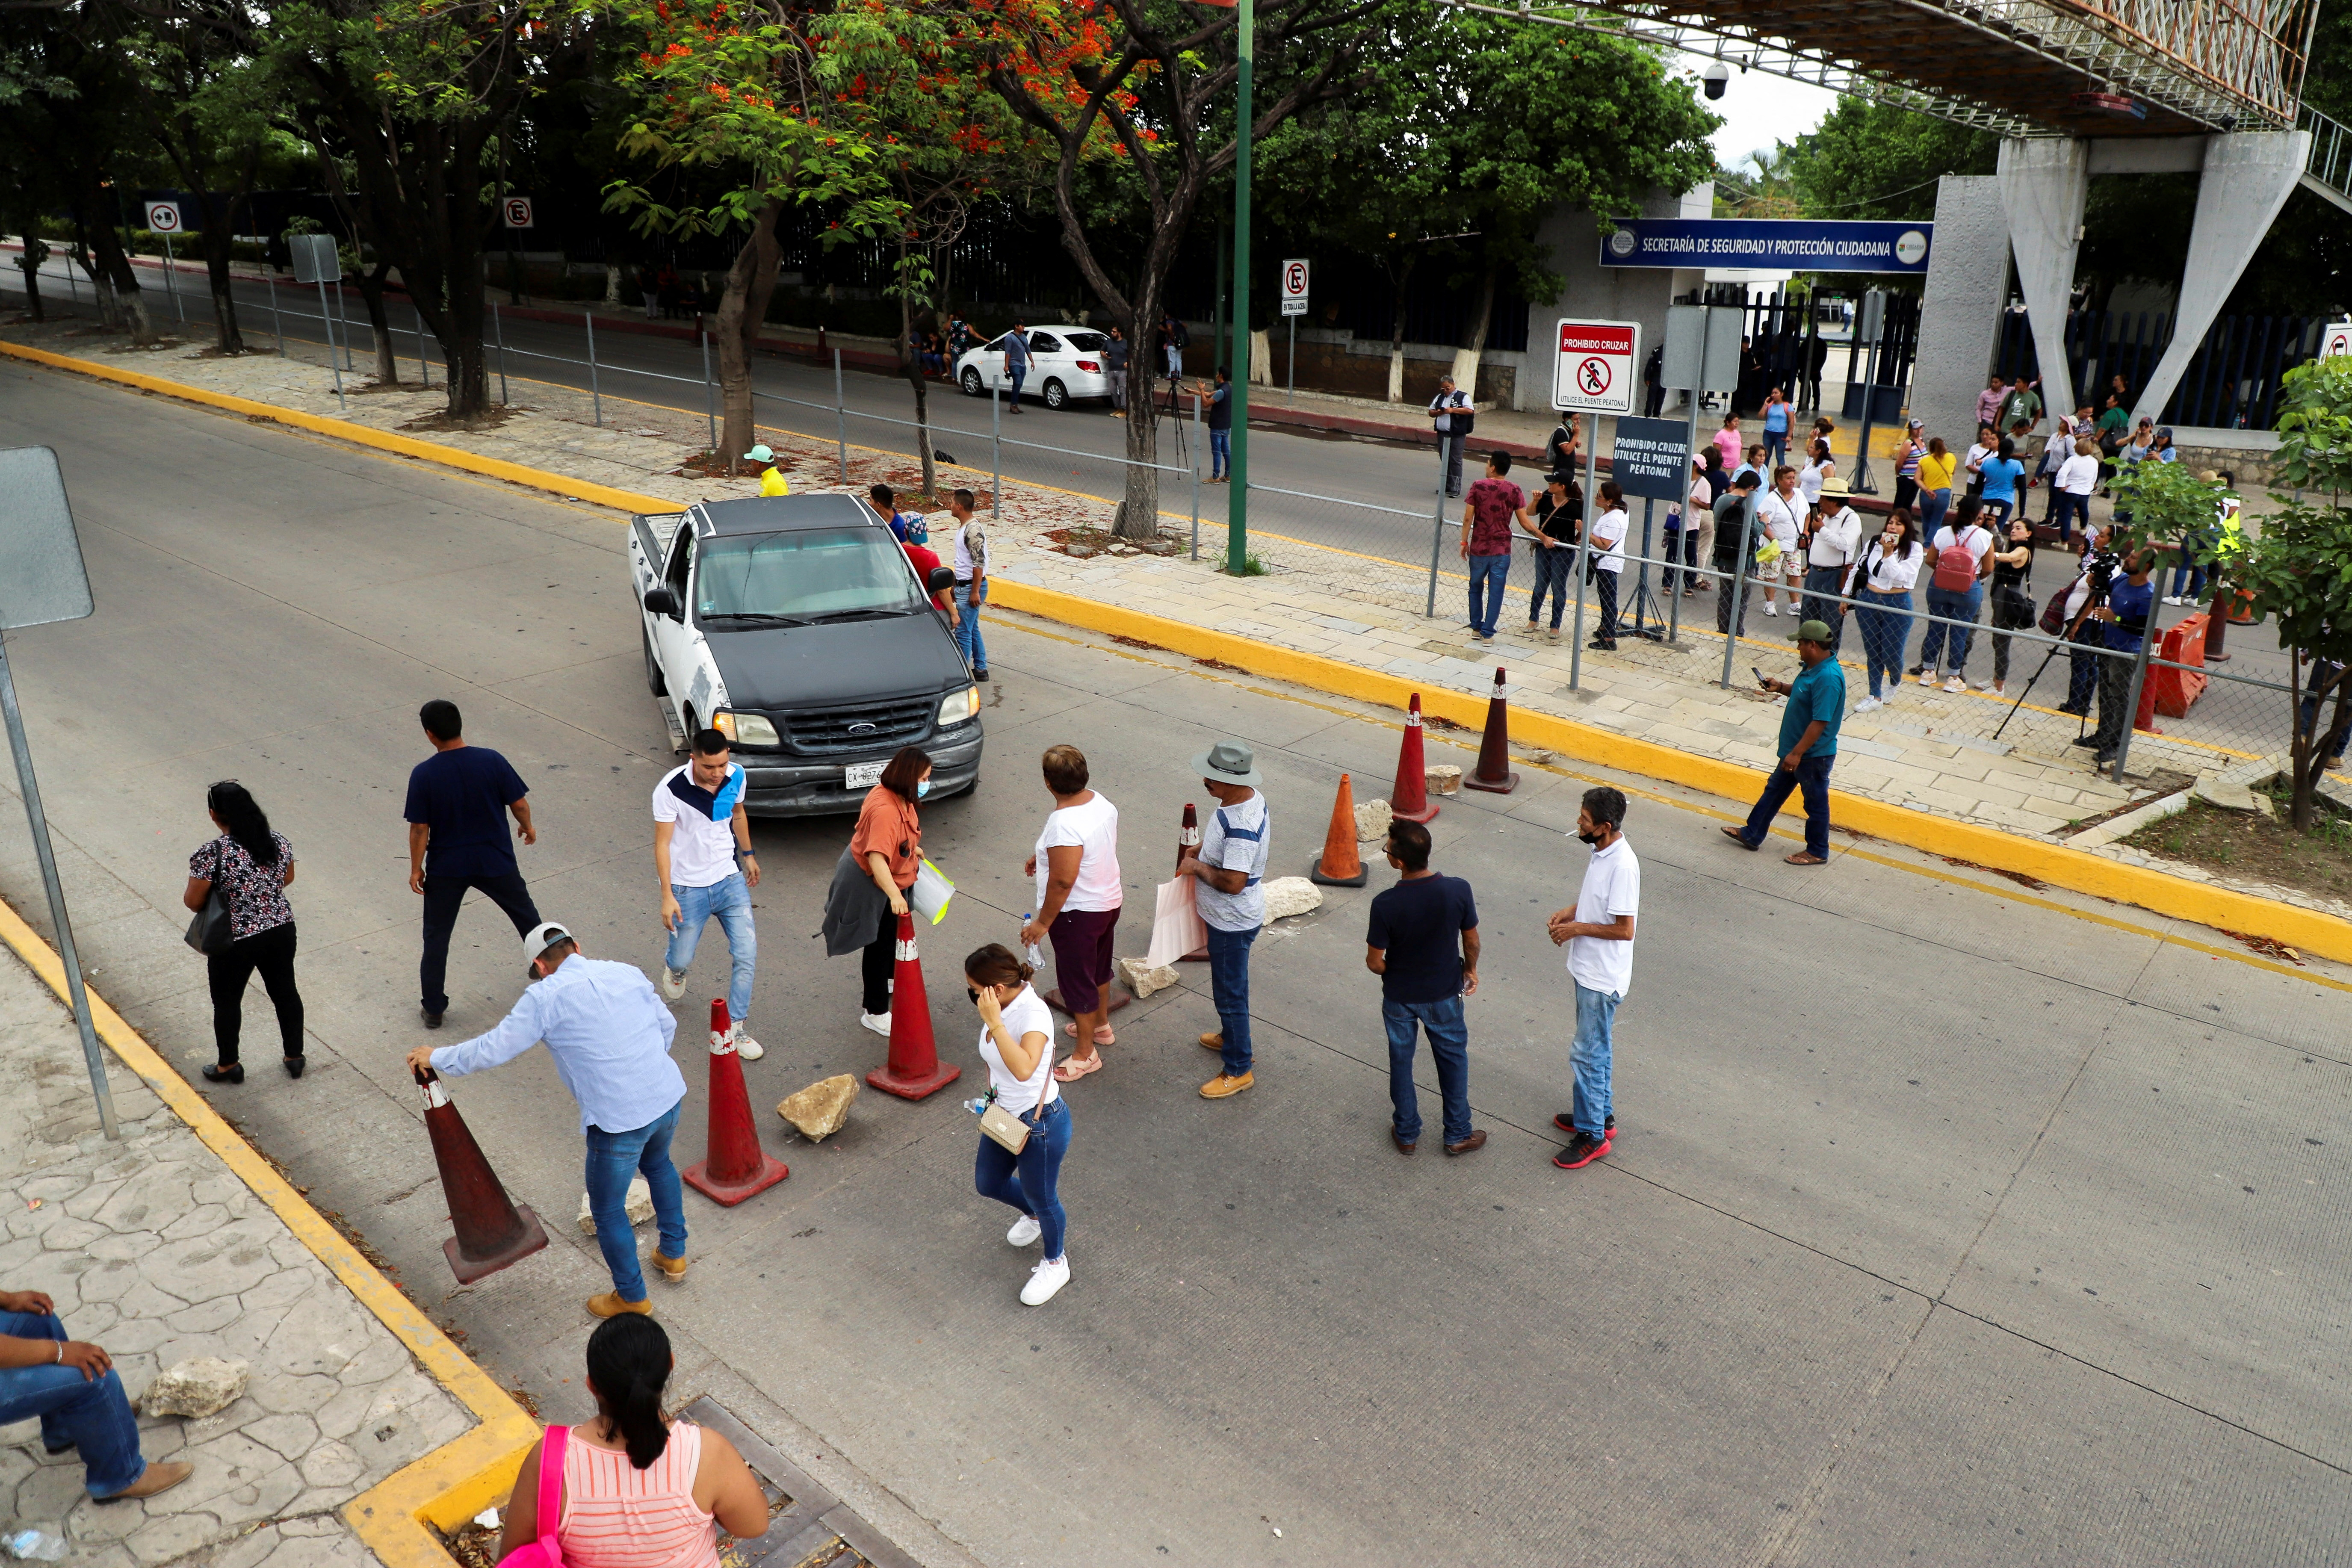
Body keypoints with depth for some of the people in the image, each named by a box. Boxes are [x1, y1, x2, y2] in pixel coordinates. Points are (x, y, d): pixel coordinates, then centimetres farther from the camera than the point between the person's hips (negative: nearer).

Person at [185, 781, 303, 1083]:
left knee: (227, 1002, 18)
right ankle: (295, 1058, 33)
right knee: (285, 992, 20)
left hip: (234, 943, -4)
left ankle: (228, 1066, 34)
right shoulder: (277, 841, -7)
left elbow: (194, 902, -14)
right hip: (281, 933, 4)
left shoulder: (211, 855, -22)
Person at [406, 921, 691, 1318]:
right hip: (669, 1095, 6)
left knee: (608, 1211, 19)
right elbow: (667, 1025, 16)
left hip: (618, 1119, -6)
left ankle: (632, 1298, 36)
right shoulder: (628, 972, 8)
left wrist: (437, 1057, 12)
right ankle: (673, 1255, 51)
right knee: (657, 1163, 37)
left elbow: (493, 1049, -4)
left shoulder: (545, 997, -8)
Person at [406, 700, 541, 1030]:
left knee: (437, 936, 13)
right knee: (525, 914, 23)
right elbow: (519, 804, -7)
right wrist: (528, 828, 14)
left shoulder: (423, 774, -16)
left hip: (446, 868, -1)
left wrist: (416, 869, 2)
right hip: (495, 861, 1)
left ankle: (433, 1008, 18)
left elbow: (420, 828, -11)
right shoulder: (491, 761, -14)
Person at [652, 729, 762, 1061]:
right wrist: (667, 896, -19)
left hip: (730, 880, 3)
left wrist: (748, 854, 23)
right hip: (688, 888, -3)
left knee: (747, 954, -5)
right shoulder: (671, 789, -21)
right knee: (682, 959, 10)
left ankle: (736, 1028, 9)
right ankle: (673, 966, 50)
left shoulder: (737, 776, -7)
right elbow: (662, 844, -16)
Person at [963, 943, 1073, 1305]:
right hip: (1003, 1117, 8)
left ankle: (1055, 1264, 42)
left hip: (1040, 1123, -8)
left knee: (1041, 1198, 14)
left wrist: (994, 1022, -47)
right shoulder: (1001, 1006, -8)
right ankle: (1033, 1215, 57)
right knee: (988, 1184, 25)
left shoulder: (1033, 1013, -32)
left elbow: (1023, 1069, -49)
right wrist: (992, 1098, 20)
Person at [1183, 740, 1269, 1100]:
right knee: (1228, 985, 28)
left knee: (1230, 992, 5)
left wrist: (1198, 867, -21)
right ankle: (1233, 1037, 49)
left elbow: (1233, 882, -36)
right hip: (1226, 917, 10)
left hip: (1233, 922, -10)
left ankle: (1239, 1070, 21)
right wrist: (1201, 849, 4)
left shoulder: (1241, 824, -34)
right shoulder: (1246, 798, -4)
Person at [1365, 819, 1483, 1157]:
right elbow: (1472, 942, -7)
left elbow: (1374, 962, -17)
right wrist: (1471, 970, 14)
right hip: (1444, 993, 1)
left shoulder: (1385, 904, -29)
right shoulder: (1458, 890, -23)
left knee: (1401, 1061, 21)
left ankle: (1406, 1134, 36)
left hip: (1399, 996, -1)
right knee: (1453, 1059, 22)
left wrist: (1395, 975, 5)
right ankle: (1458, 1135, 35)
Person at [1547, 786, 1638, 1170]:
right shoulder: (1602, 851, 1)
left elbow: (1624, 930, -25)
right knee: (1598, 1047, 22)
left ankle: (1592, 1135, 13)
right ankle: (1602, 1114, 37)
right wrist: (1571, 913, 2)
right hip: (1588, 970, 10)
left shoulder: (1622, 865, -28)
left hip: (1602, 978, -10)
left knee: (1587, 1054, 1)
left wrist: (1578, 929, -17)